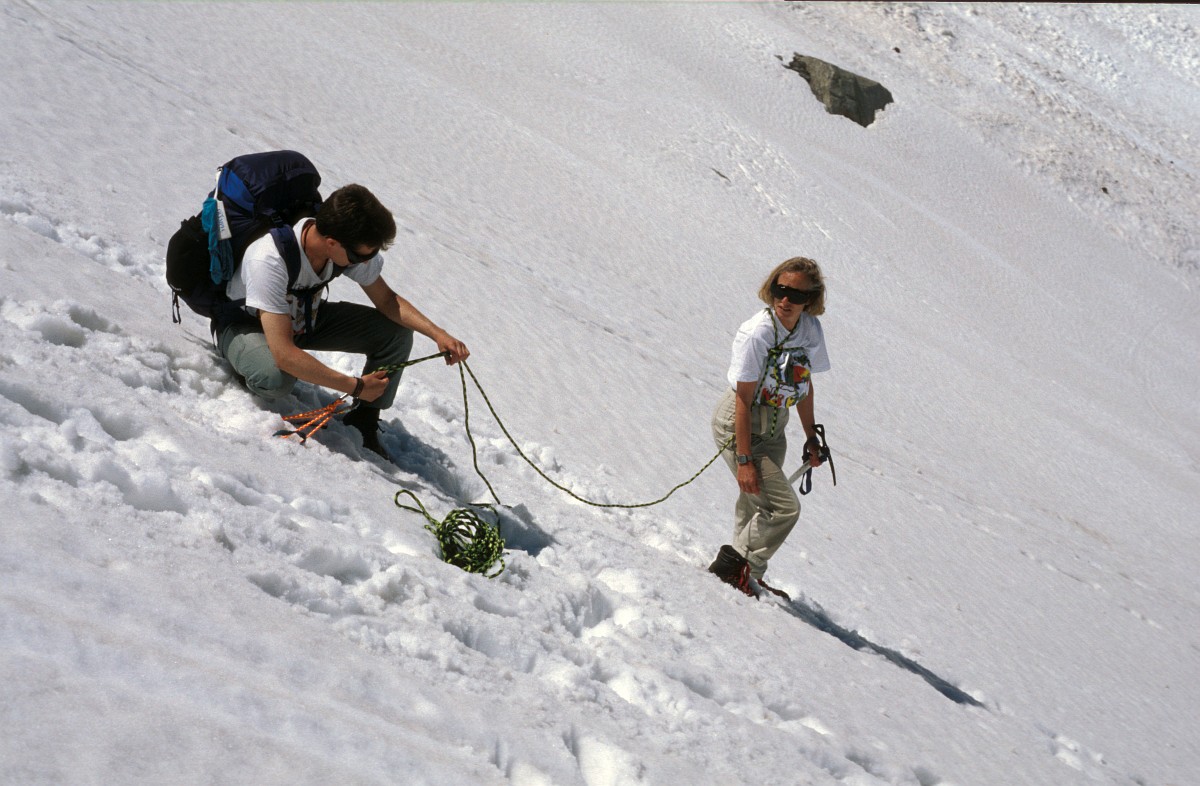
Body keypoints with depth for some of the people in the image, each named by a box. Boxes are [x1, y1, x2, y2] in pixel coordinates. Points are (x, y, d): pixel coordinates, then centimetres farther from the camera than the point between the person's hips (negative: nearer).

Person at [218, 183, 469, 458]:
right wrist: (357, 386, -36)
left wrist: (437, 333, -22)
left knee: (396, 334, -11)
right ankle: (249, 365, -3)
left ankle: (363, 425, 4)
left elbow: (387, 301, -6)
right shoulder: (268, 261, -42)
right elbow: (284, 355, -43)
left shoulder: (354, 246, -23)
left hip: (304, 317, 6)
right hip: (246, 324, -6)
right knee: (277, 378, -39)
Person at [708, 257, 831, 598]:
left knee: (756, 504, 19)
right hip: (738, 427, -7)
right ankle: (736, 564, 5)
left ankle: (747, 577, 36)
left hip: (774, 426, 7)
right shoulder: (756, 333, -26)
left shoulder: (811, 329, -6)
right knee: (784, 507, -12)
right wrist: (745, 460, -24)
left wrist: (811, 437, 12)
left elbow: (804, 384, 9)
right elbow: (744, 400, -24)